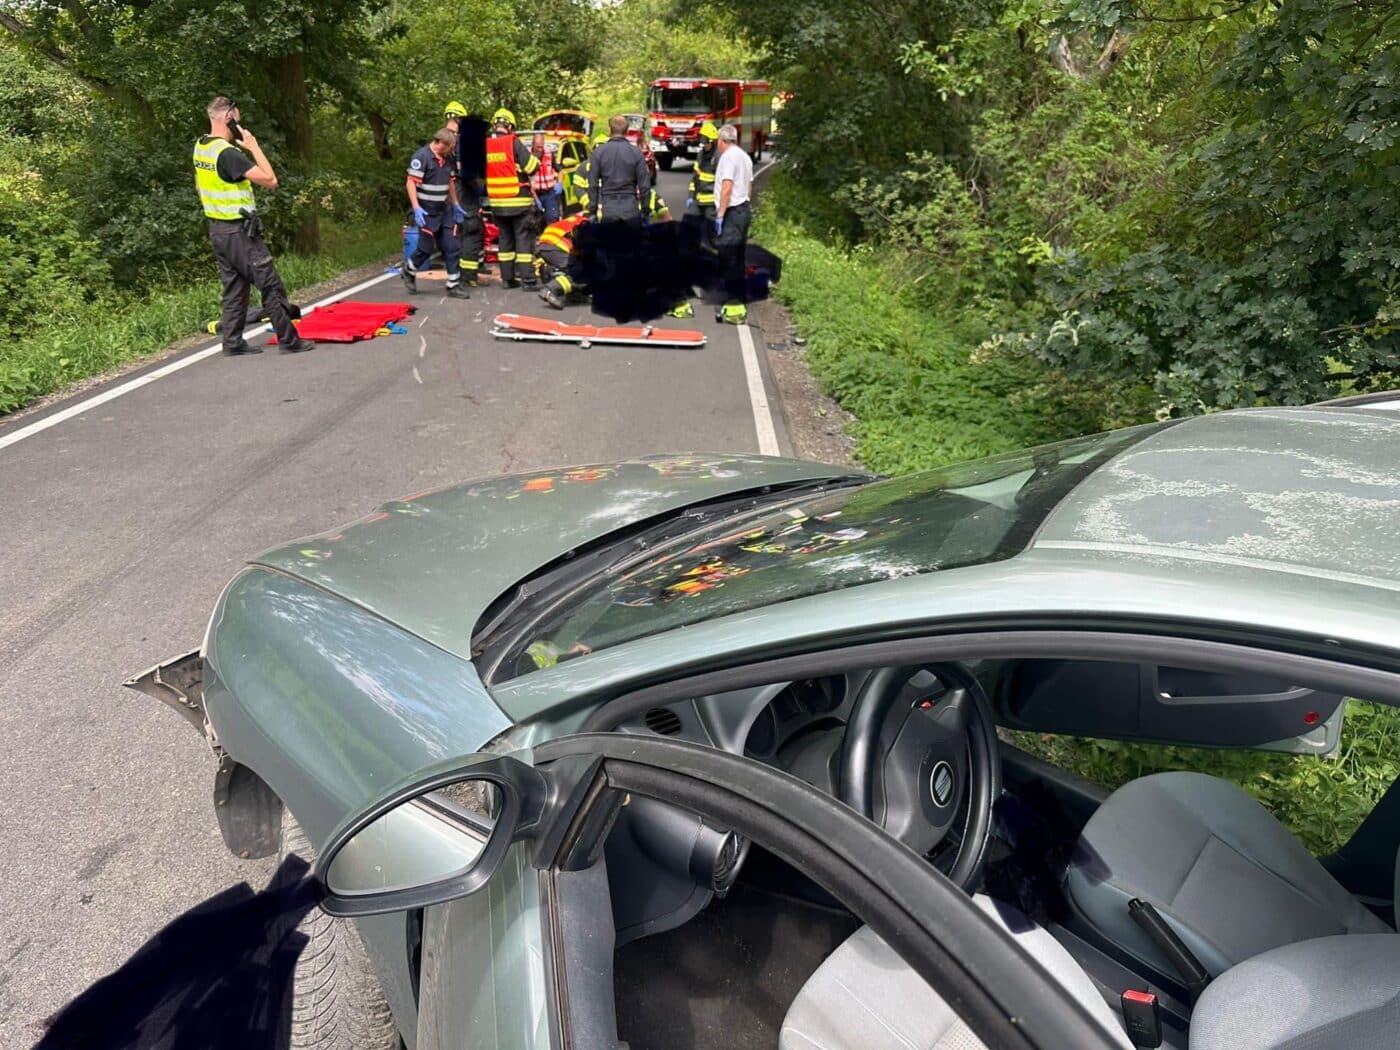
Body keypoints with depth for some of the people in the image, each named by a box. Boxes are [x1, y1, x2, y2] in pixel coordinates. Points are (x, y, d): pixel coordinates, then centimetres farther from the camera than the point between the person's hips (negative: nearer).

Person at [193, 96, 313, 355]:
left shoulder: (200, 147, 9)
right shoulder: (227, 153, -19)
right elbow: (270, 180, -22)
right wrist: (254, 146, -13)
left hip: (217, 228, 9)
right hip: (239, 231, -9)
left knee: (234, 286, 13)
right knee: (271, 286, -2)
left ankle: (232, 341, 14)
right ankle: (288, 340, 1)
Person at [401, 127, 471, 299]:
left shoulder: (447, 158, 9)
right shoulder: (421, 156, -14)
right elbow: (410, 183, -17)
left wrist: (455, 205, 21)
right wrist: (416, 208, -25)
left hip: (444, 210, 7)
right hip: (427, 212, -7)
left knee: (452, 247, 1)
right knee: (426, 248, -1)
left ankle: (454, 285, 7)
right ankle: (408, 271, 26)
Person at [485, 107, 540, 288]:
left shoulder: (485, 145, 5)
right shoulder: (514, 143, -11)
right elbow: (531, 167, -12)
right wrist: (535, 159, 8)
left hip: (497, 202, 5)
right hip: (519, 201, -5)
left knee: (505, 238, 13)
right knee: (524, 239, -1)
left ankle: (507, 278, 13)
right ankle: (527, 279, -4)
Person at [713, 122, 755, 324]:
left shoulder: (728, 156, -12)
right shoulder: (745, 157, 15)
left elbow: (727, 187, -20)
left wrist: (719, 215, -18)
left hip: (731, 212, -9)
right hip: (743, 209, 9)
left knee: (729, 260, -8)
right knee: (738, 259, 13)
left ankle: (734, 307, -8)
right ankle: (738, 301, 19)